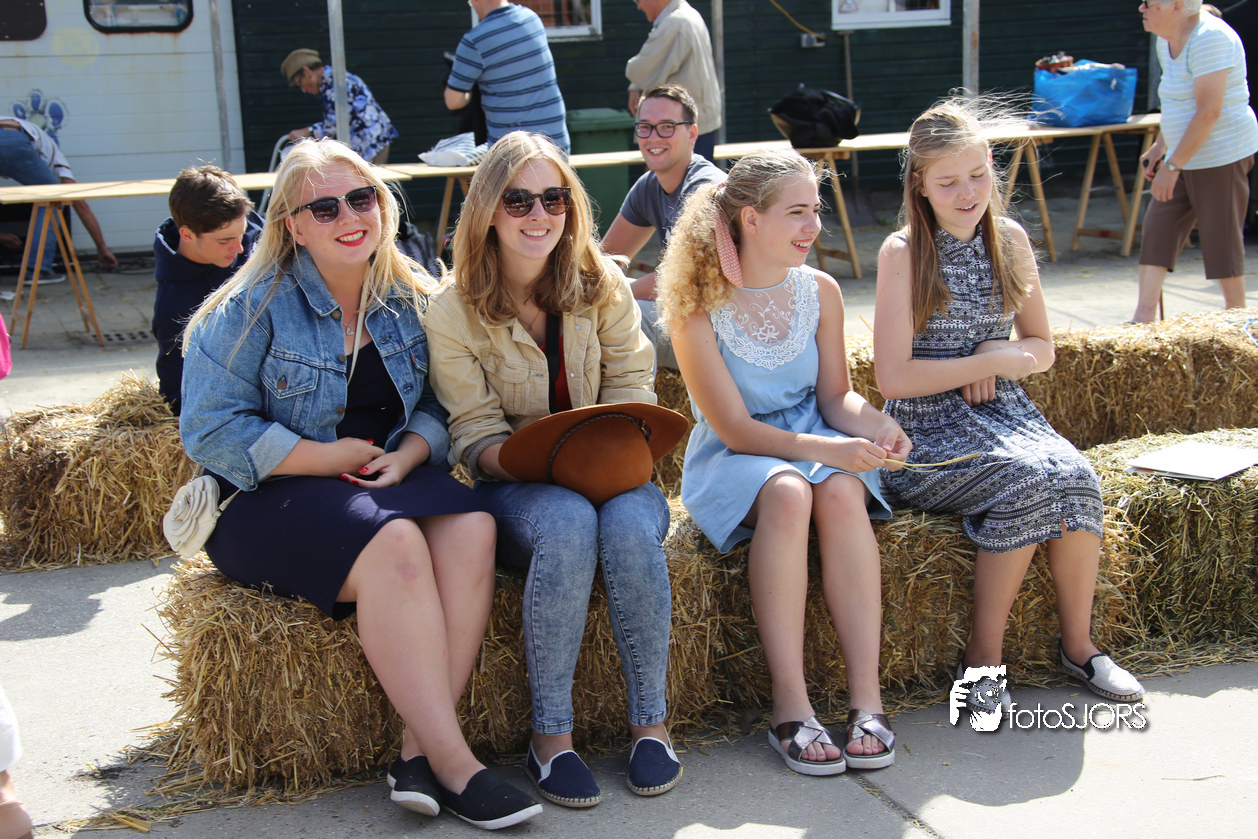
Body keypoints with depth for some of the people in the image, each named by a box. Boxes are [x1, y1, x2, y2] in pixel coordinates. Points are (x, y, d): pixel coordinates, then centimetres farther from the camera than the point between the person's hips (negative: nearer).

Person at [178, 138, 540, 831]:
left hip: (390, 479, 4)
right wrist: (327, 457, -14)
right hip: (271, 498, -4)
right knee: (394, 546, -34)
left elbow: (438, 407, 11)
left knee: (472, 529, -28)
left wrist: (407, 455, -11)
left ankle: (417, 749, -29)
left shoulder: (410, 300, 10)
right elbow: (209, 430, -9)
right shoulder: (252, 309, -4)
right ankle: (453, 762, -31)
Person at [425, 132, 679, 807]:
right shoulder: (453, 310, -4)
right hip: (515, 491, -2)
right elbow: (475, 434, -6)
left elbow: (631, 391, 2)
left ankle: (650, 721, -18)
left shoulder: (603, 284, 4)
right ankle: (550, 733, -25)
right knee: (568, 523, -37)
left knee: (629, 524, -34)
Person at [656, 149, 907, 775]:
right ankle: (790, 705, -32)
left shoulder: (820, 291, 2)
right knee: (787, 492, -37)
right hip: (733, 462, -3)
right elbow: (735, 429, -15)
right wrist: (825, 448, -28)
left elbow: (835, 395, 9)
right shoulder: (697, 306, -12)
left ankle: (866, 699, -31)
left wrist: (876, 428, -14)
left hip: (815, 443, 3)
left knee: (840, 492, -32)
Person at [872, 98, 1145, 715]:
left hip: (1003, 412, 5)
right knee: (1029, 480, -30)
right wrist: (995, 359, -9)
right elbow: (894, 377, -13)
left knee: (1074, 476, -25)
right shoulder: (903, 253, -8)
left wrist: (1000, 355, -8)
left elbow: (1041, 348, 14)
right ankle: (983, 658, -16)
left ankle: (1078, 644, -6)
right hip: (928, 430, -4)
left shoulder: (1010, 239, 7)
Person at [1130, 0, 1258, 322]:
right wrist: (1159, 148, 19)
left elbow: (1208, 112, -25)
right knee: (1156, 230, 2)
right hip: (1185, 159, 9)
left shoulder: (1210, 39, -20)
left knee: (1221, 242, -1)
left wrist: (1172, 165, -25)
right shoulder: (1167, 41, 10)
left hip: (1222, 156, -9)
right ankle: (1144, 318, 4)